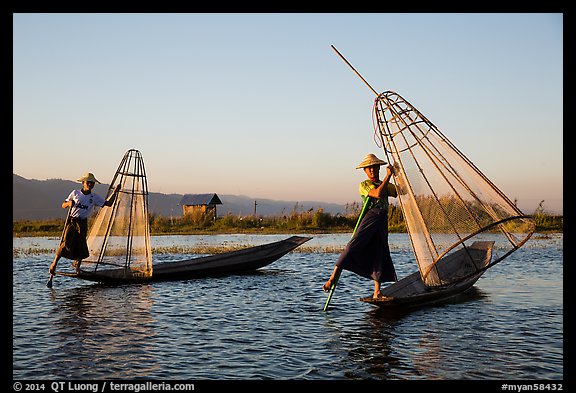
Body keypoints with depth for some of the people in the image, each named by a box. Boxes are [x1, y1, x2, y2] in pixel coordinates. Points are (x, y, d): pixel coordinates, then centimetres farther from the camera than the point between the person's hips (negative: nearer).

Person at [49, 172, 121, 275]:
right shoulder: (75, 193, 6)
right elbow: (63, 205, 10)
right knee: (66, 243, -12)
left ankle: (77, 264, 22)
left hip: (82, 223, 1)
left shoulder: (95, 197, 6)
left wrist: (115, 192, -6)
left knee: (81, 245, -3)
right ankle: (54, 264, 2)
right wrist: (69, 203, -12)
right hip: (71, 221, -1)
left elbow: (108, 203, 2)